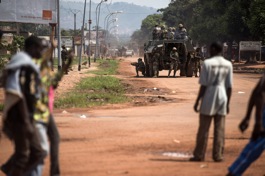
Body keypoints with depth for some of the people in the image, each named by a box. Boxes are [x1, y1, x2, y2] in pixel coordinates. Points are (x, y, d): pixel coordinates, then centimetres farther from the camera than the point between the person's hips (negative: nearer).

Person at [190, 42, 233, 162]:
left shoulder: (207, 63, -8)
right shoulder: (228, 65, 5)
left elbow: (203, 85, -10)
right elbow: (229, 86, 5)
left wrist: (197, 101, -4)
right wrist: (228, 103, 13)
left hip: (209, 98, -4)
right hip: (222, 98, 4)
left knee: (203, 128, 2)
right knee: (219, 129, 6)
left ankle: (199, 155, 4)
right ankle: (218, 155, 5)